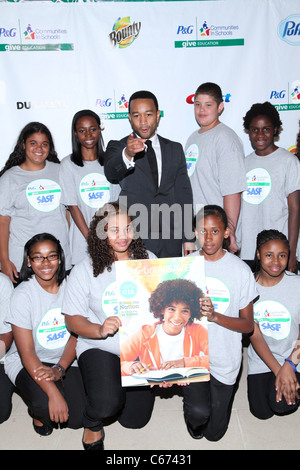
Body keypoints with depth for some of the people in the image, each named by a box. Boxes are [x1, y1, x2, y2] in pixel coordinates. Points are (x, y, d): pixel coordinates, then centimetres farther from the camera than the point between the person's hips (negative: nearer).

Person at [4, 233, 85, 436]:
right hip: (27, 363, -3)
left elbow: (76, 334, -3)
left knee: (78, 419, -9)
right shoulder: (22, 295, -17)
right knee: (45, 404, -30)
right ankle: (38, 413, 8)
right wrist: (53, 393, -29)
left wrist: (59, 369, -20)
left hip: (66, 360, 3)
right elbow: (27, 352, -19)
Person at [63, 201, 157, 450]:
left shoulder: (148, 260, -1)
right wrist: (99, 330, -25)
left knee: (135, 419, 9)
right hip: (99, 347, -2)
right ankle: (92, 425, 12)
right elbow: (72, 318, -7)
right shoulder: (85, 269, -9)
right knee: (106, 404, -27)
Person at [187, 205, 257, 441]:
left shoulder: (241, 270, -11)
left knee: (214, 431, 12)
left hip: (224, 359, -1)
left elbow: (248, 325, -8)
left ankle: (227, 390, 40)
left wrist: (215, 316, -24)